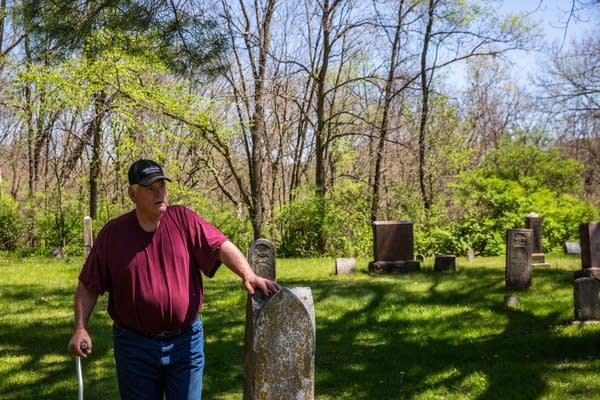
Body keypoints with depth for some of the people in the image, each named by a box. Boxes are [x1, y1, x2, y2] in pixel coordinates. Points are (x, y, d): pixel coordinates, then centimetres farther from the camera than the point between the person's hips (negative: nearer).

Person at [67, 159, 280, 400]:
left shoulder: (184, 220, -1)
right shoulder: (112, 233, -1)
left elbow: (221, 246, -11)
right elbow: (88, 286, 2)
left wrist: (248, 275, -27)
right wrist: (80, 328, -8)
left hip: (185, 342, 0)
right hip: (135, 346, 0)